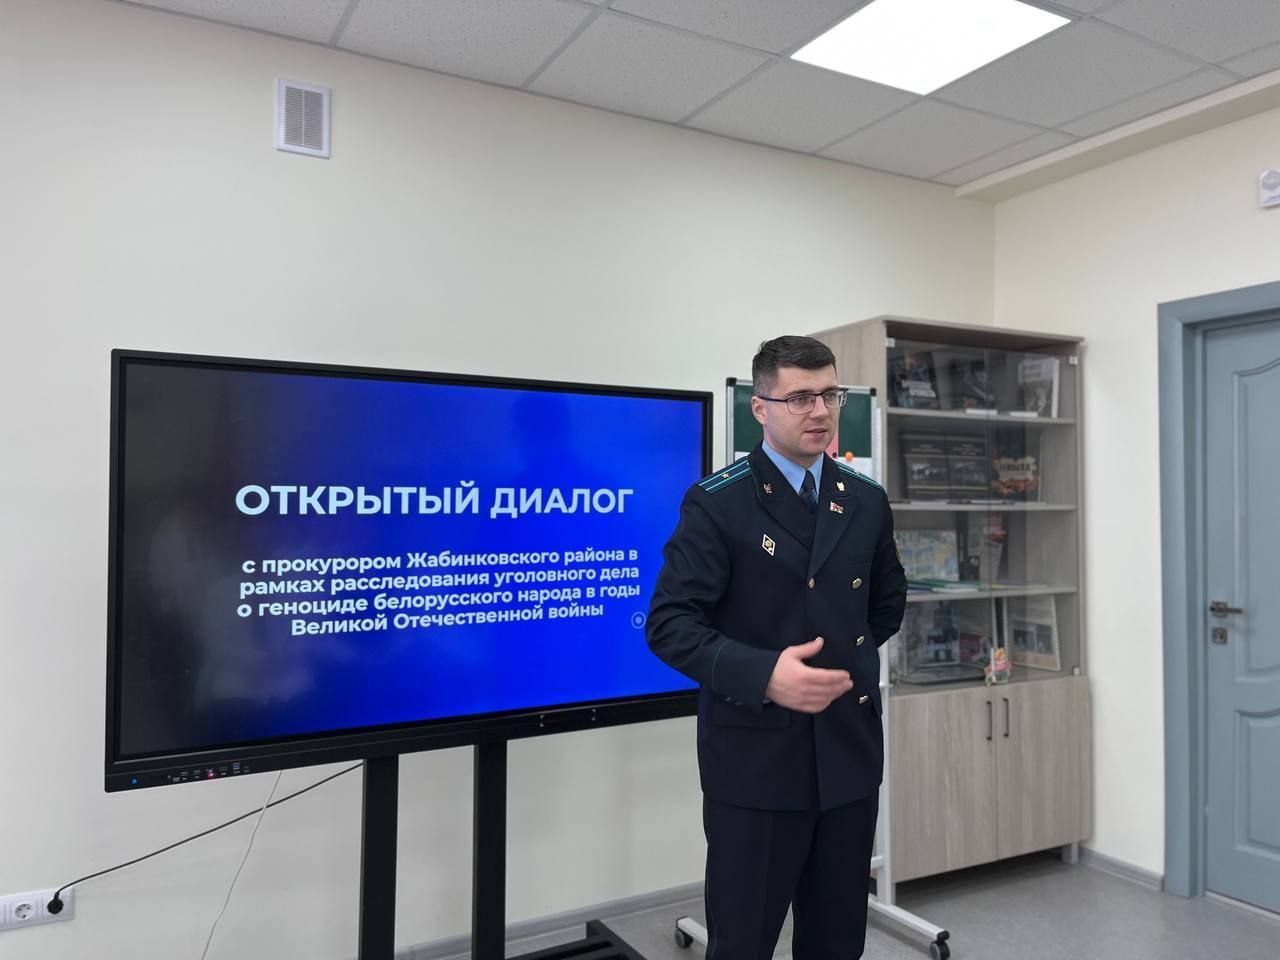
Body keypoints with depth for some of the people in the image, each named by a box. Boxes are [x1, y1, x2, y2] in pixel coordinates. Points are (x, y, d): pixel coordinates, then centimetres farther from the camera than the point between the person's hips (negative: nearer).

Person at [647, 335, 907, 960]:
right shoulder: (717, 503, -10)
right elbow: (670, 623, -15)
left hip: (849, 754, 5)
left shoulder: (867, 501, 8)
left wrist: (848, 659, 11)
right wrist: (762, 673, -27)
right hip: (755, 760, -5)